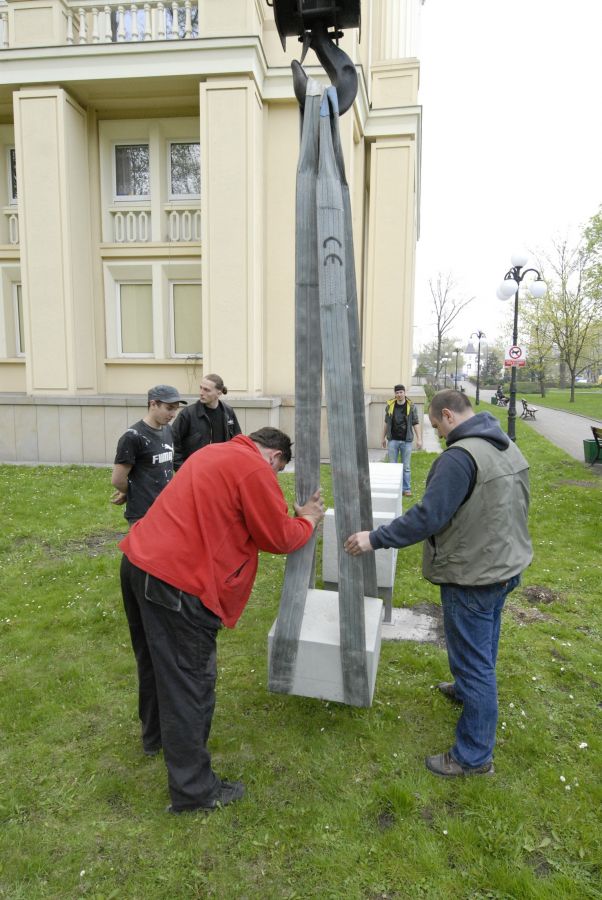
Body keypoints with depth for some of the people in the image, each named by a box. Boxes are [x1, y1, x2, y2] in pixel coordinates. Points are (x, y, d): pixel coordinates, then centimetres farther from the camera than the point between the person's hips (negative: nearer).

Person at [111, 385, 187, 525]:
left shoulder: (168, 430, 7)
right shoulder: (133, 436, -16)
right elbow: (117, 480, -14)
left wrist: (129, 493, 9)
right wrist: (136, 494, 5)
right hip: (143, 515, -7)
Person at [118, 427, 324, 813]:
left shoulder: (214, 453, 16)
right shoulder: (255, 470, -12)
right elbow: (278, 538, -6)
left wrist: (291, 518, 19)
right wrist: (308, 521, 13)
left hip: (138, 563, 10)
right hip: (177, 582, -10)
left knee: (158, 662, 28)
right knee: (191, 683, 3)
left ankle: (157, 735, 50)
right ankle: (195, 790, 18)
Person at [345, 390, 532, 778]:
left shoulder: (460, 457, -26)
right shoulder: (509, 447, 4)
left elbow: (427, 517, -28)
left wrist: (375, 539, -20)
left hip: (473, 576, -9)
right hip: (506, 565, 9)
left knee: (474, 660, 4)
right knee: (484, 647, 29)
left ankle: (475, 756, 18)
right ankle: (467, 690, 53)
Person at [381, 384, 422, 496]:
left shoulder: (411, 407, -3)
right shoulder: (390, 406, 2)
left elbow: (416, 423, -1)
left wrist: (419, 439, -6)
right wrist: (384, 437, 15)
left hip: (406, 441, -1)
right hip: (393, 440, 2)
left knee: (406, 467, 5)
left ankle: (406, 489, 14)